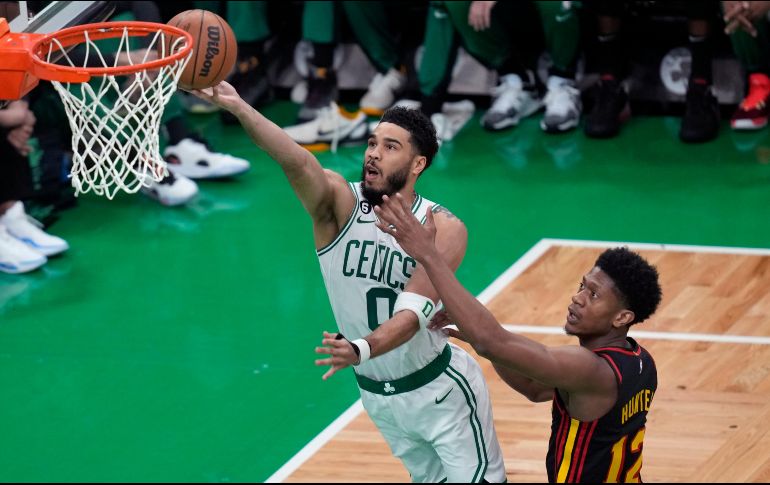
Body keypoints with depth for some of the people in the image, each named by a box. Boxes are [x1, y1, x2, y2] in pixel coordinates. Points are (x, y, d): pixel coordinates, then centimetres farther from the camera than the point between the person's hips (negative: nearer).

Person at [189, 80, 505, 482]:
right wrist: (238, 108, -58)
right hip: (377, 395, 3)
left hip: (439, 390, -3)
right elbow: (297, 162, -38)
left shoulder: (443, 230, -20)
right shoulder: (339, 203, -17)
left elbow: (412, 313, -32)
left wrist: (361, 350, -53)